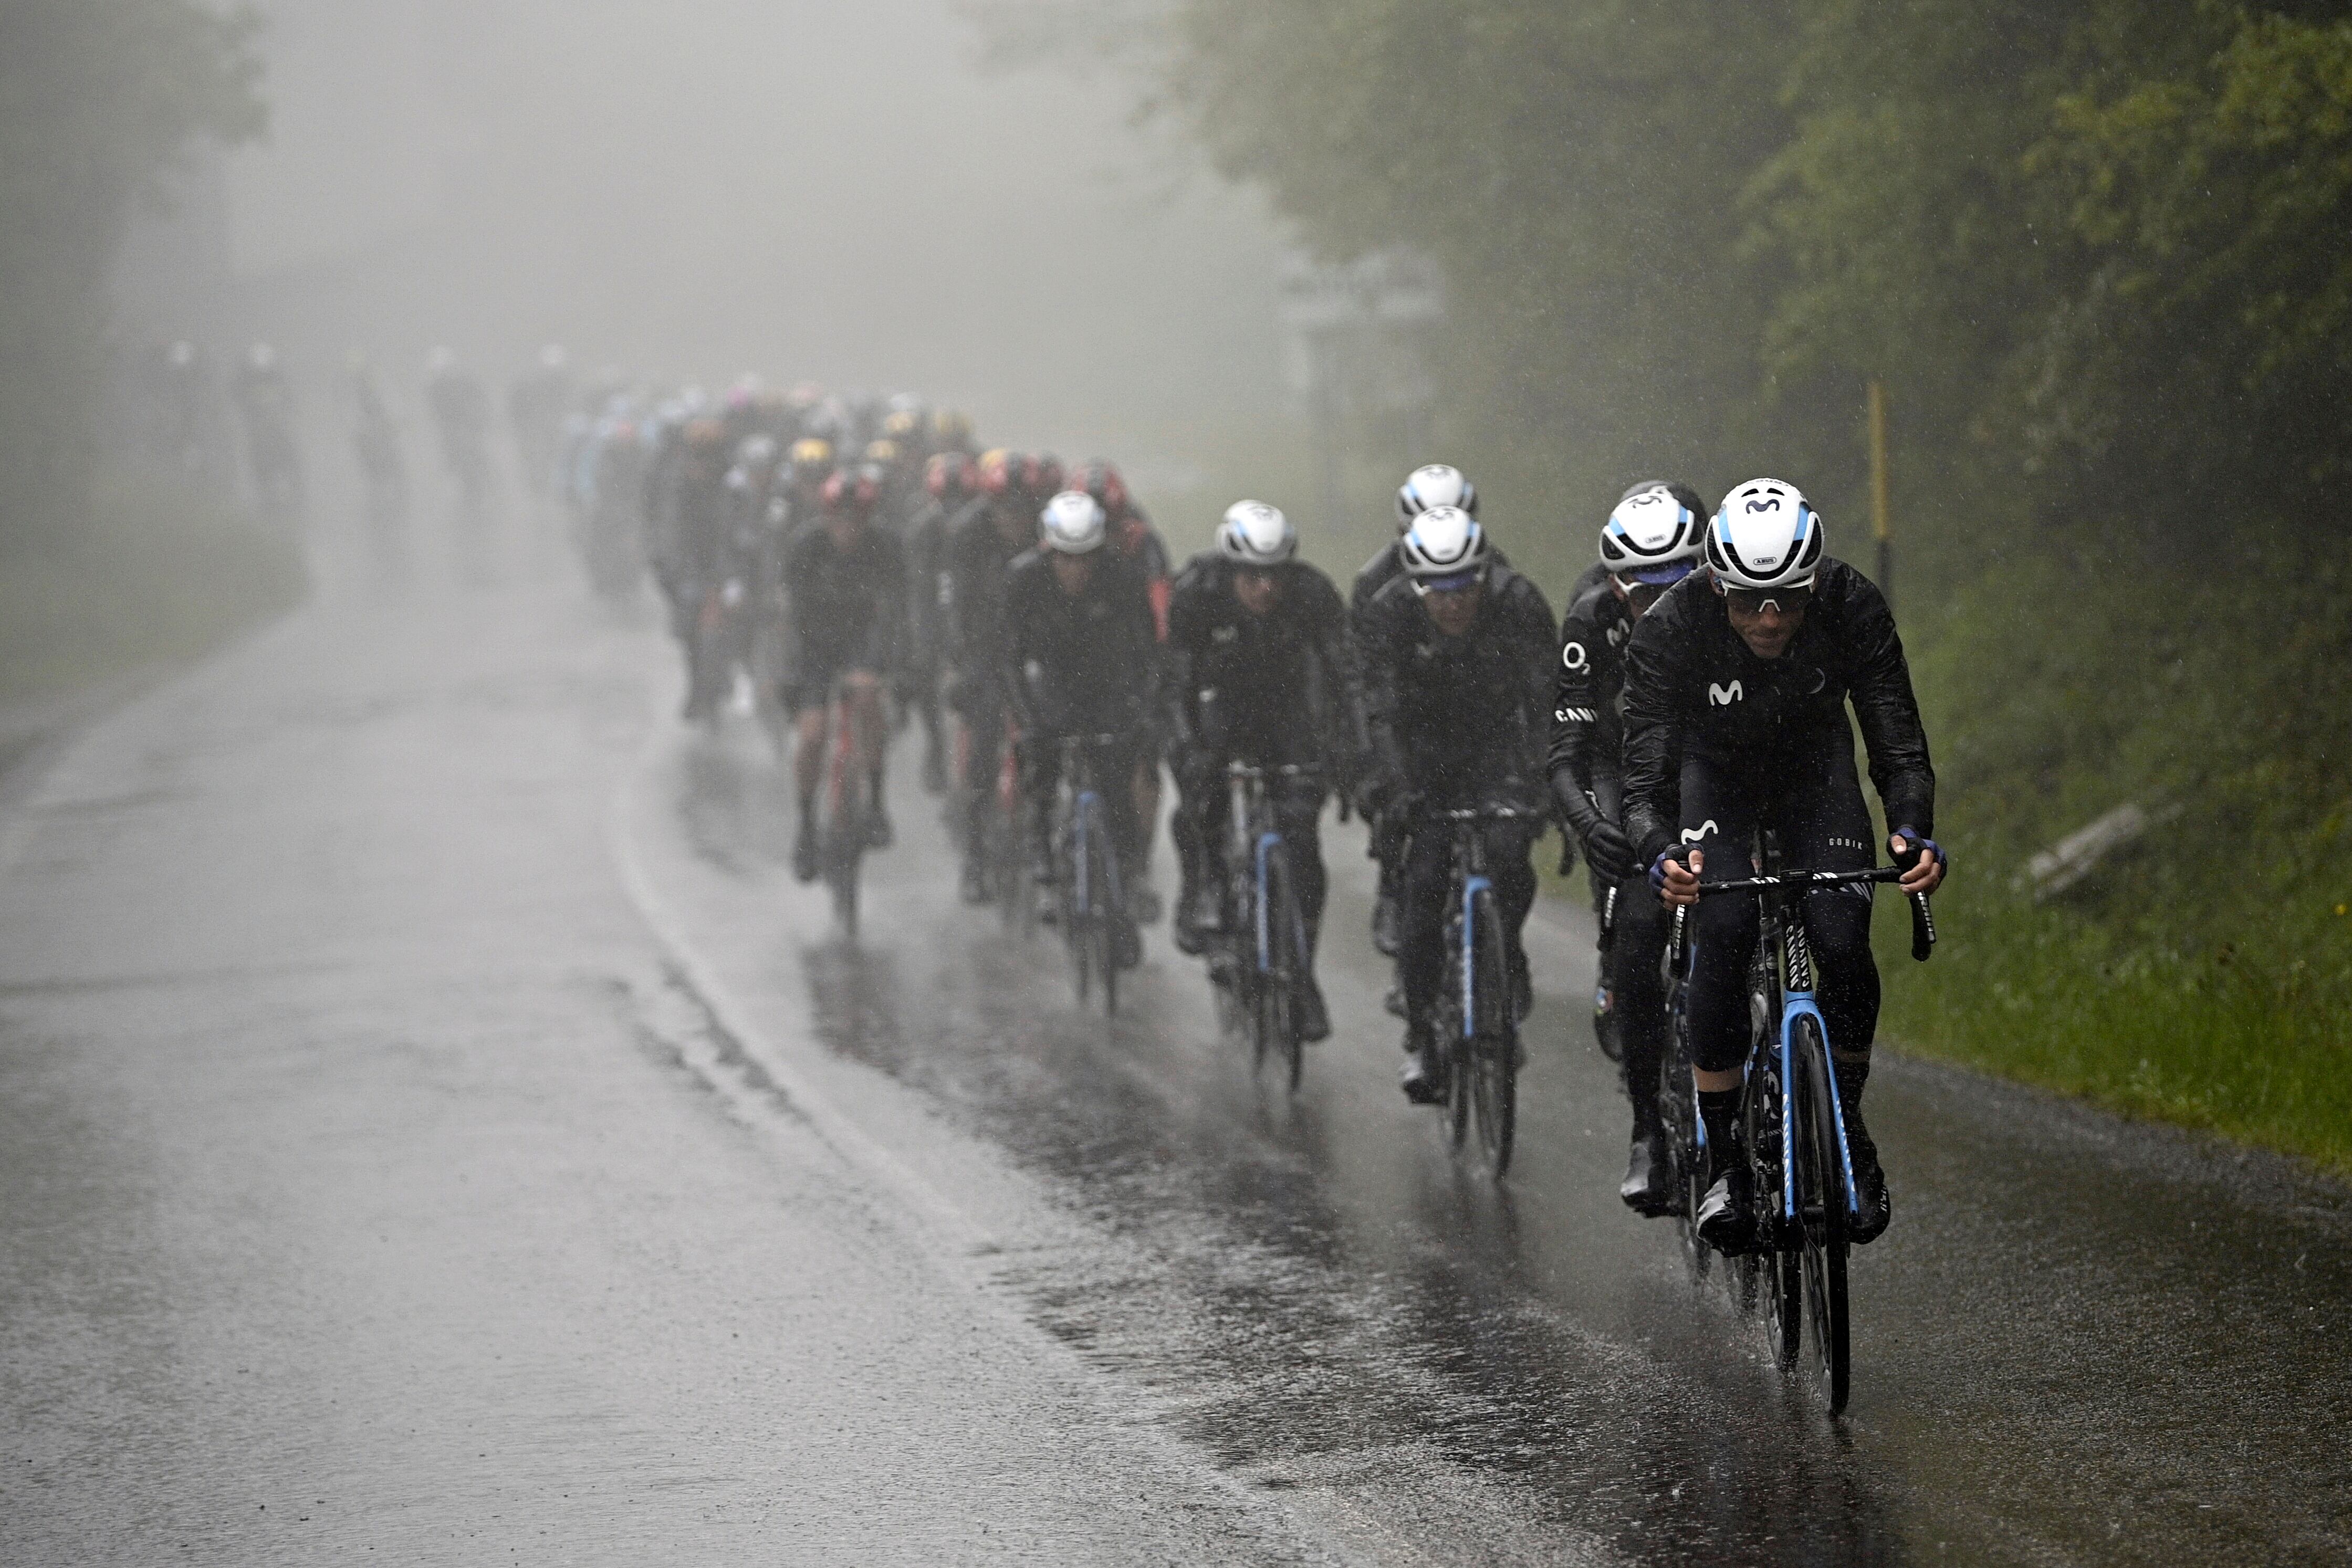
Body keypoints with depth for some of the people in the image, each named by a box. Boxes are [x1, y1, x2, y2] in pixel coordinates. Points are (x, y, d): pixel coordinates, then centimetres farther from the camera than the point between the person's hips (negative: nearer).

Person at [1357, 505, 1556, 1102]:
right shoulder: (1387, 614, -24)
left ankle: (1505, 951, 6)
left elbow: (1546, 698, -28)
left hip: (1498, 741, 0)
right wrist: (1395, 785, -43)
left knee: (1508, 854, -24)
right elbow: (1382, 710, -28)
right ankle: (1421, 1030, -5)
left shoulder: (1519, 603, -25)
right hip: (1424, 744, 0)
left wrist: (1551, 780, -40)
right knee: (1424, 878, -13)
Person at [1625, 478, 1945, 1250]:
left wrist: (1913, 832, -48)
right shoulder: (1668, 629, -33)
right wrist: (1662, 854, -55)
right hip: (1713, 772, -1)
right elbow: (1645, 779, -34)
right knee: (1720, 936, -22)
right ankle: (1725, 1162, -10)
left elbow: (1900, 745, -28)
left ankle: (1847, 1120, 4)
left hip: (1816, 769, 1)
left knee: (1841, 941, -20)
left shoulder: (1854, 609, -30)